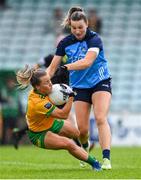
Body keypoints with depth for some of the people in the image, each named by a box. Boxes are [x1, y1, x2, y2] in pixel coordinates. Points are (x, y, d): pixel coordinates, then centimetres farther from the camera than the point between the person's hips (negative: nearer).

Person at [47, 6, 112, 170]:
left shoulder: (94, 39, -16)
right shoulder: (65, 43, -4)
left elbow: (87, 61, -33)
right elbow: (52, 68, -1)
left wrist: (67, 67, -45)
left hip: (100, 83, -3)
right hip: (79, 87, 3)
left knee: (101, 119, -23)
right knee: (82, 129, -3)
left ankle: (106, 159, -31)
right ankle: (85, 147, 32)